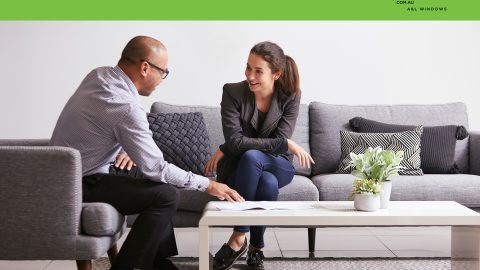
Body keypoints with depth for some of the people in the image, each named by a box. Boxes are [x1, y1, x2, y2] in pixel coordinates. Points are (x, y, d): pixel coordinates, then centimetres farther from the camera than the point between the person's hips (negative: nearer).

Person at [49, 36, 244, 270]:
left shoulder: (98, 74, 1)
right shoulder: (126, 108, -25)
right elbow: (156, 168, -19)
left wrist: (125, 149, 3)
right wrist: (207, 185, -9)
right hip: (78, 187, -10)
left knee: (158, 188, 16)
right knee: (166, 195, -13)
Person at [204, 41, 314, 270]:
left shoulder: (290, 97, -10)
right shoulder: (233, 92, -13)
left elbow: (280, 141, -16)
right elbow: (235, 141, -22)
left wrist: (224, 151, -19)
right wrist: (287, 144, -26)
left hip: (277, 166, 1)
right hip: (238, 167, -1)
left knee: (251, 157, -35)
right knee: (267, 182, -36)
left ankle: (239, 239, -22)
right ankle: (255, 249, -20)